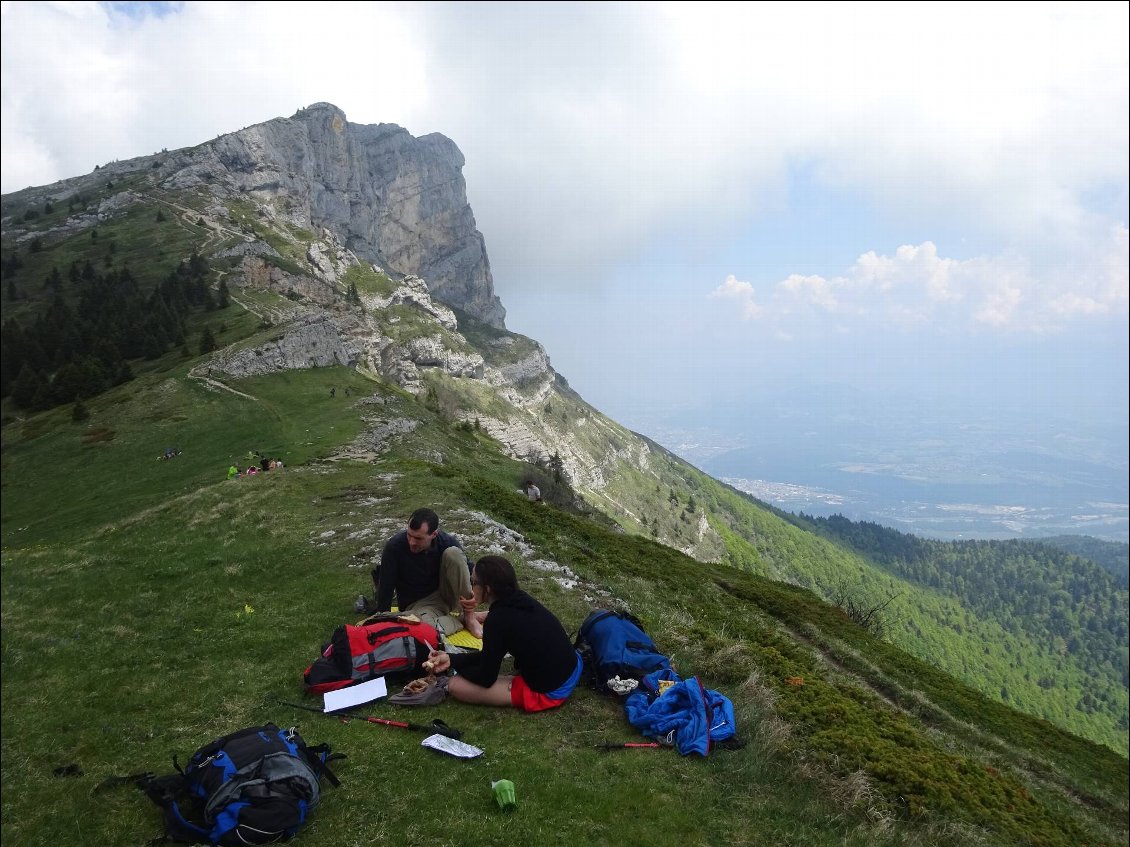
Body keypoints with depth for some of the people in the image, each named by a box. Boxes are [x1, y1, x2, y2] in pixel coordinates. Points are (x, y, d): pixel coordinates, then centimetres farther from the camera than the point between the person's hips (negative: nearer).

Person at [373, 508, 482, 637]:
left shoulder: (448, 542, -15)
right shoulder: (394, 547, -21)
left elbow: (469, 572, -4)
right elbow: (385, 588, -13)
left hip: (445, 595, 2)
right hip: (417, 604, -2)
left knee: (453, 553, -26)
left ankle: (469, 617, -17)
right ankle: (463, 621, -8)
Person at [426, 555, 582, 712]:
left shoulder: (498, 620, -22)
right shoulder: (519, 599, 1)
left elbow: (486, 679, -9)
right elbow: (491, 655, 13)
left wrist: (454, 665, 7)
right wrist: (452, 659, 5)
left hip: (550, 692, -8)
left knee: (455, 684, -8)